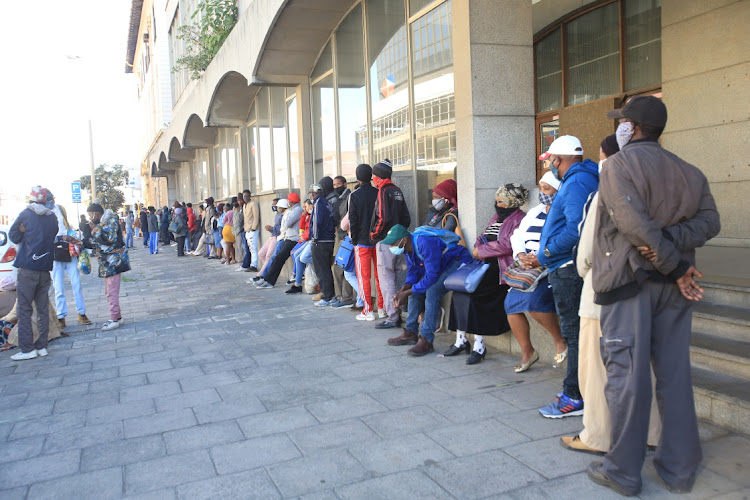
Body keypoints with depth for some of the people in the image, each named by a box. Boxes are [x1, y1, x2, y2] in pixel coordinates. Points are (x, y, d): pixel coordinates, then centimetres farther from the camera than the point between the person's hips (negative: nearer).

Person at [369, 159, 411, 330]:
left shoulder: (383, 191, -12)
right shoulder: (397, 191, 14)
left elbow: (383, 218, -21)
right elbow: (406, 218, 15)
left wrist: (374, 234, -8)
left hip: (385, 241, -9)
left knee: (386, 280, -4)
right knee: (395, 279, 16)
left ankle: (392, 318, -2)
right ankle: (396, 313, 22)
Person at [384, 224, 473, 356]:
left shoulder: (425, 243, -33)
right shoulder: (408, 247, -3)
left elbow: (431, 276, -32)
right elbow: (413, 272, 5)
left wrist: (406, 293, -27)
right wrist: (402, 290, -15)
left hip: (459, 262, -10)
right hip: (442, 265, 10)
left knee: (432, 292, -27)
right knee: (415, 289, 2)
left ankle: (426, 341, -22)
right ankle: (410, 333, 10)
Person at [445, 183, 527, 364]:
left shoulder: (519, 219, -4)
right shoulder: (496, 217, 25)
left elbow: (507, 245, -16)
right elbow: (482, 239, 24)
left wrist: (482, 251, -8)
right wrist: (478, 249, 0)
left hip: (501, 267, -8)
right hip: (486, 264, 8)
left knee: (470, 290, -24)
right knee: (460, 289, -13)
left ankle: (479, 345, -16)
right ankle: (461, 340, -8)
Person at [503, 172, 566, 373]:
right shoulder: (534, 213, 20)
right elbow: (517, 236, 15)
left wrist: (542, 260, -26)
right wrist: (521, 255, -5)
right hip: (530, 271, 7)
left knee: (533, 300, -28)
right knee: (511, 302, -11)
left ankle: (560, 340, -3)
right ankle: (527, 352, 4)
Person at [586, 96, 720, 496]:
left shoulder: (618, 166, -6)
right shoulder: (686, 171, 14)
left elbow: (634, 224, -18)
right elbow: (709, 220, 2)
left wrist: (676, 267, -11)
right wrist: (671, 243, -10)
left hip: (628, 280, -6)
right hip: (671, 285, 6)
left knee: (626, 375, -1)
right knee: (675, 374, 10)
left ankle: (623, 471, 8)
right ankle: (679, 469, 19)